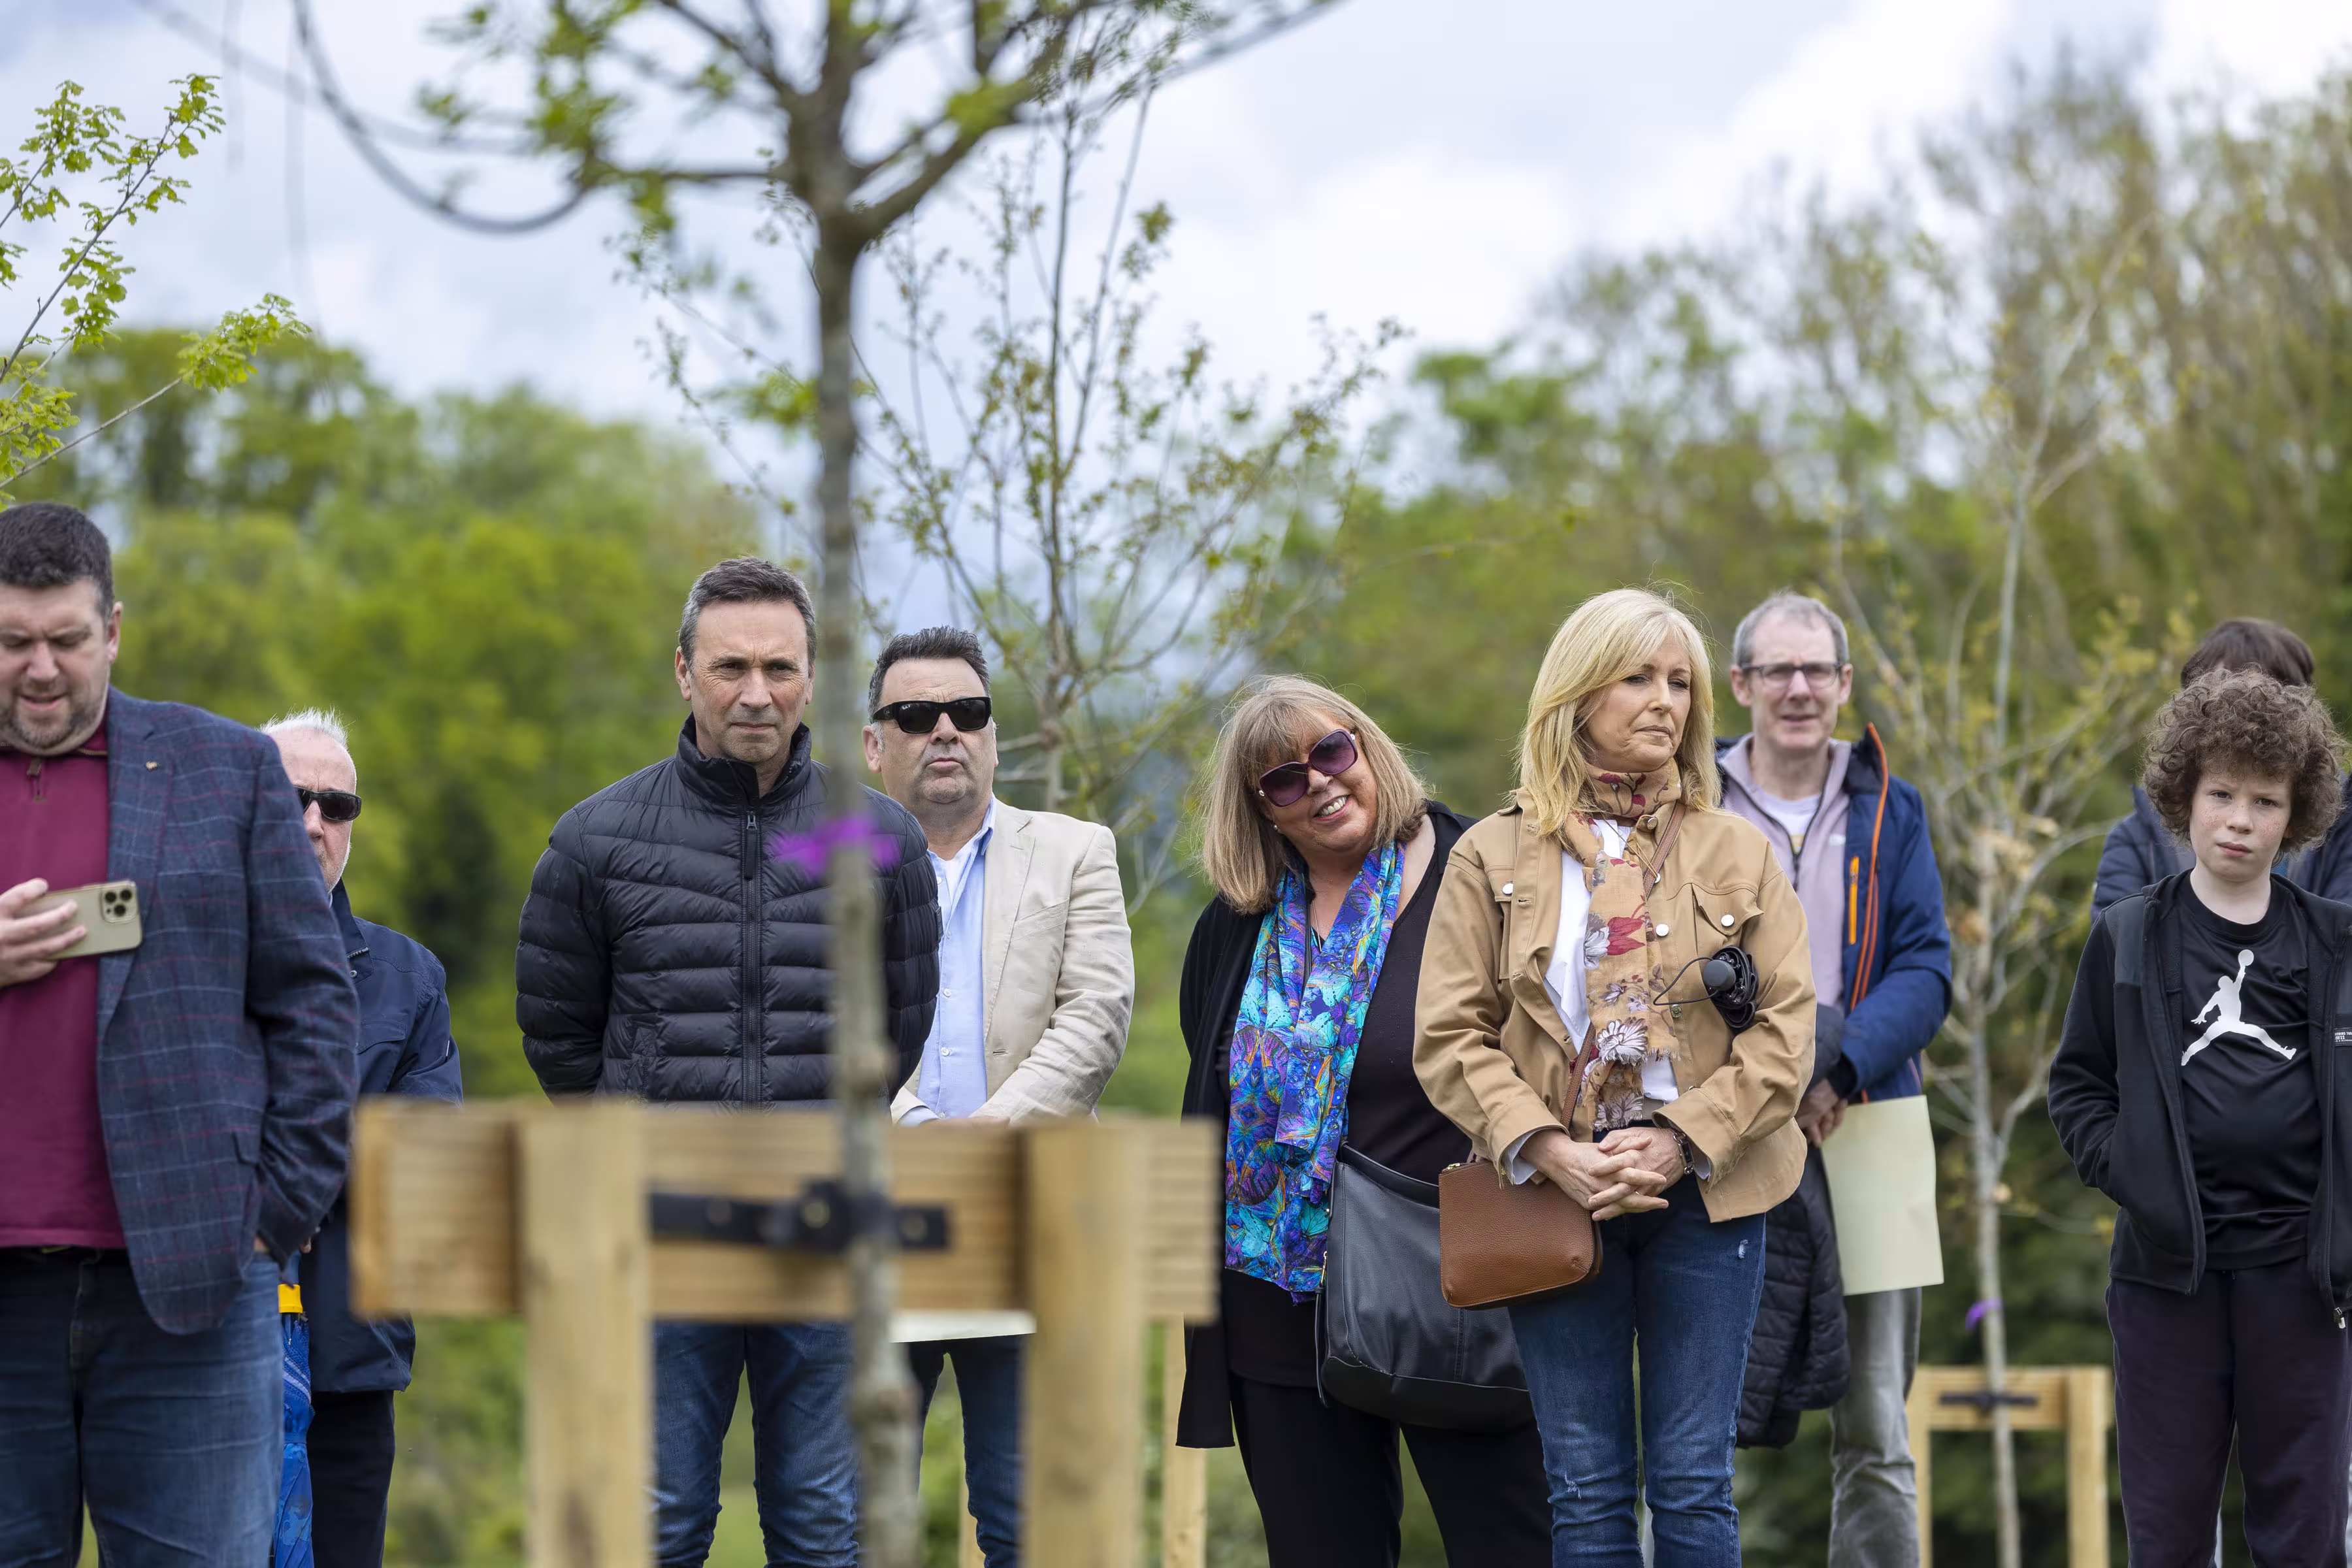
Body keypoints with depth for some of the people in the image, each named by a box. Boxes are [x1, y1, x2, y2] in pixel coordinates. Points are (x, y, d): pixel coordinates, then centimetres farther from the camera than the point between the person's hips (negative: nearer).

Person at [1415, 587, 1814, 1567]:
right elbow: (1450, 1037, -1)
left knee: (1693, 1485, 1)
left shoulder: (1737, 853, 7)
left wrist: (1681, 1141, -13)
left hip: (1702, 1192, 0)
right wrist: (1547, 1151, -15)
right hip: (1556, 1195, 0)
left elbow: (1786, 1027, 0)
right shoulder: (1493, 857, 4)